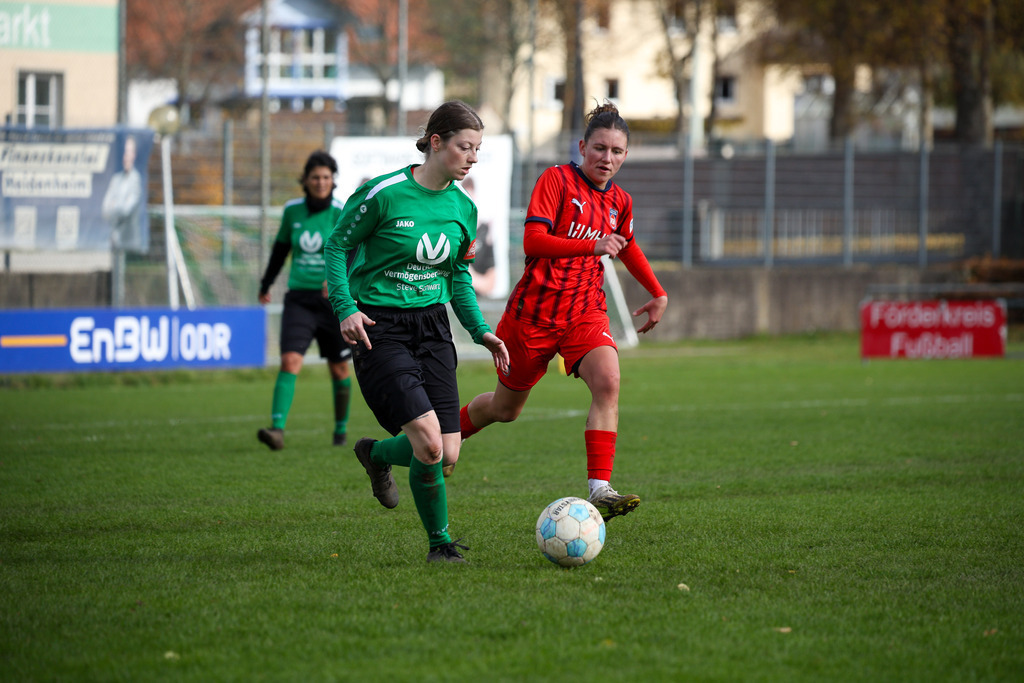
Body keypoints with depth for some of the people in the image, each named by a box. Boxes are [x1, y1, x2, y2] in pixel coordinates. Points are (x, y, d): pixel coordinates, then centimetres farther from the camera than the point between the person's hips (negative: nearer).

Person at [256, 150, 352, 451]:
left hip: (333, 299, -2)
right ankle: (277, 429, -25)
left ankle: (340, 430, 28)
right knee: (290, 361, -16)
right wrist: (266, 284, 25)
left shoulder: (341, 214, -7)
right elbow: (281, 246, 19)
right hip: (299, 298, 2)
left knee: (339, 369, 9)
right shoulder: (292, 210, 4)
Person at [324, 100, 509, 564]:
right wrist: (346, 308, -16)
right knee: (429, 443, -19)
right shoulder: (382, 194, -13)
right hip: (379, 329, -6)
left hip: (432, 326, 6)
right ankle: (440, 543, 3)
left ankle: (377, 455, 30)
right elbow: (337, 247, -4)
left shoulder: (463, 208, 6)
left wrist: (481, 332, 6)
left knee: (448, 453, -3)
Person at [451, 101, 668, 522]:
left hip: (585, 311, 4)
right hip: (534, 309, -4)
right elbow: (533, 241, -22)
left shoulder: (619, 202, 9)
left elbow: (626, 247, 31)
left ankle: (600, 489, -31)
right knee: (505, 408, 12)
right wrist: (592, 246, -32)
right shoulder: (557, 180, -10)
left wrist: (657, 294, 30)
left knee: (607, 381, -26)